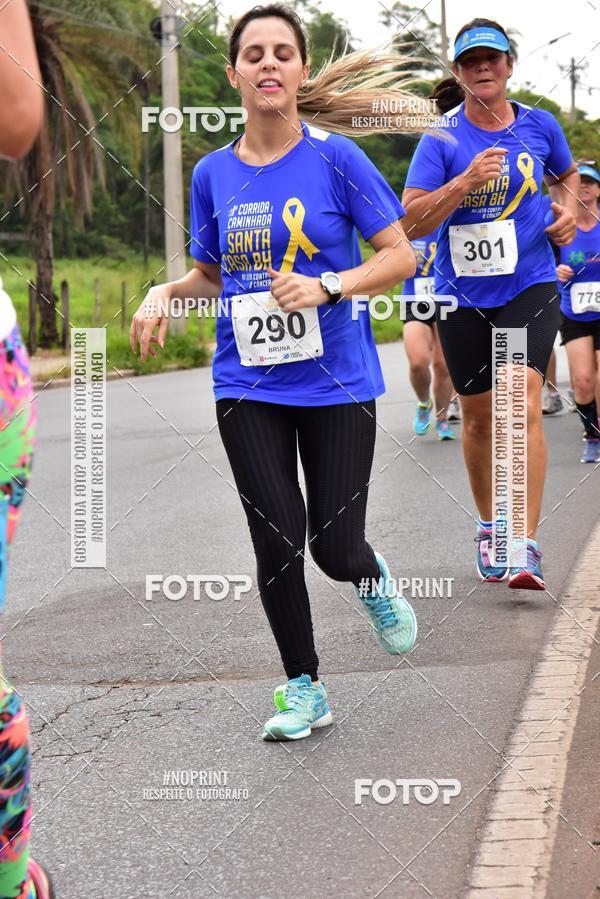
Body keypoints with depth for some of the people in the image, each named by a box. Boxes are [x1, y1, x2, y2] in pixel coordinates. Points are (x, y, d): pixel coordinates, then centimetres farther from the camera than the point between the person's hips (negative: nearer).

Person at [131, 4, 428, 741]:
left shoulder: (335, 157, -6)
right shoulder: (213, 174, 4)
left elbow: (400, 257, -5)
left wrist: (327, 287, -19)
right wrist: (165, 293, -3)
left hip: (335, 383, -2)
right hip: (248, 387, 2)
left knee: (334, 548, -2)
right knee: (277, 542, -2)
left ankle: (372, 579, 36)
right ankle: (303, 688, 17)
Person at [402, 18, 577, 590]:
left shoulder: (540, 126, 3)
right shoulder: (441, 141, -4)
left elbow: (567, 174, 25)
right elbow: (411, 222, -12)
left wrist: (569, 210, 4)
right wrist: (465, 181, -23)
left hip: (530, 287, 0)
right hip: (463, 295, 1)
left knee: (524, 407, -18)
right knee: (479, 418, 11)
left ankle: (524, 548, -20)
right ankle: (489, 528, 32)